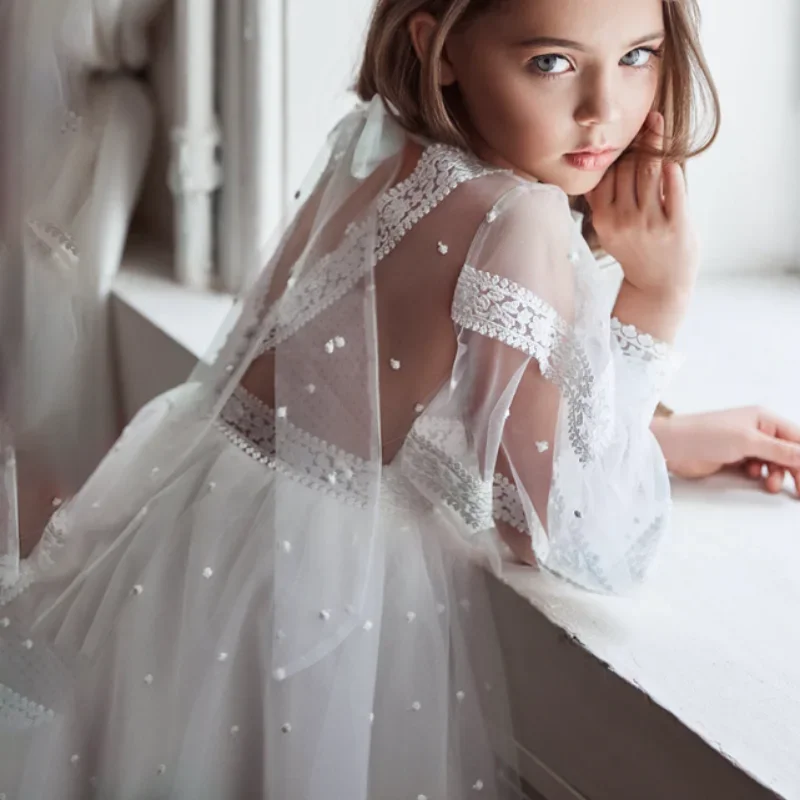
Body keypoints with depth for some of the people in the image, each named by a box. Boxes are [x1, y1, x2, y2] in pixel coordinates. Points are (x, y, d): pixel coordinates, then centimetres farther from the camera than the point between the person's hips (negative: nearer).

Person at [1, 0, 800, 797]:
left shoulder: (376, 148, -1)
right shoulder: (518, 223, -25)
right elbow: (582, 540, -18)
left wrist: (669, 435, 13)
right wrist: (658, 293, -15)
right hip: (315, 612, -8)